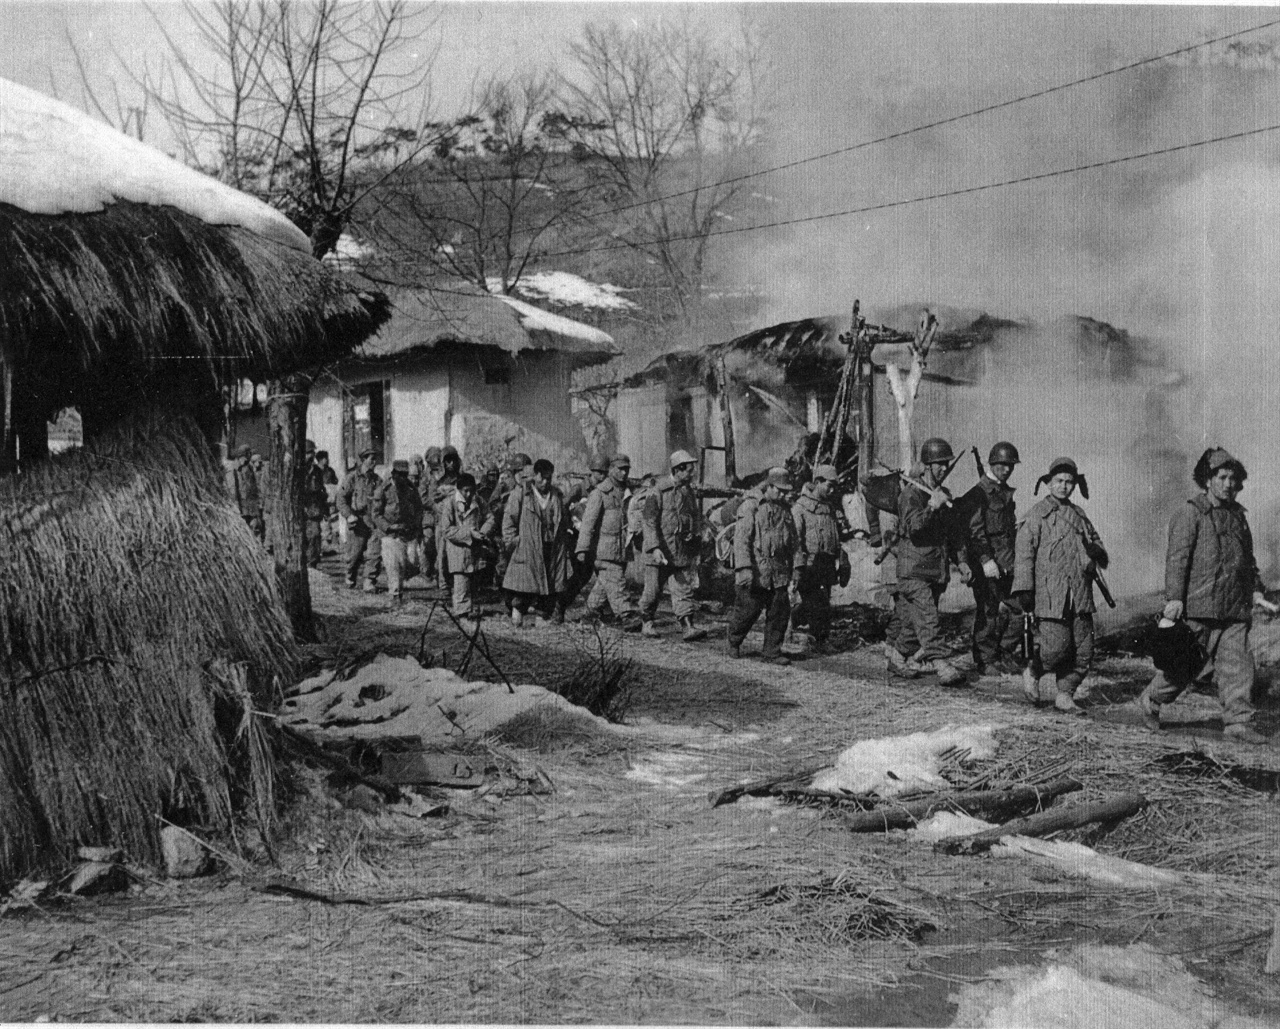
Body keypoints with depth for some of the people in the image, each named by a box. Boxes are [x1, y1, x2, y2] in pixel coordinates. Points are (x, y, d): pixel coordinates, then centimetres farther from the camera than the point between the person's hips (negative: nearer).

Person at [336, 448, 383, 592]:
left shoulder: (377, 479, 13)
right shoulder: (352, 477, -1)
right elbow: (341, 498, -4)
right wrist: (349, 515, -16)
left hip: (374, 522, 3)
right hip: (357, 521, -3)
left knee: (375, 553, -8)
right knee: (355, 554, 5)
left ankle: (370, 583, -4)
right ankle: (350, 579, 28)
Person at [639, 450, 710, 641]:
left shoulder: (690, 492, 10)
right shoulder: (658, 492, -9)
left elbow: (696, 521, 19)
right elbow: (649, 521, -13)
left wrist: (696, 548, 19)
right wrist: (655, 548, -22)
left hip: (683, 551, 5)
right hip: (661, 550, -5)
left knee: (684, 590, -4)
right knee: (653, 590, 5)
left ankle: (688, 628, -9)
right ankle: (646, 623, 23)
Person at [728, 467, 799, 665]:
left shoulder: (785, 510, 14)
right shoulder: (750, 507, -6)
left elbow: (792, 541, 24)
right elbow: (741, 539, -13)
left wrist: (793, 567, 19)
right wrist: (744, 568, -22)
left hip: (778, 572, 6)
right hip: (754, 571, -6)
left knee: (780, 611, 0)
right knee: (748, 609, 1)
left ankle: (772, 650, 10)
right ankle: (734, 643, 25)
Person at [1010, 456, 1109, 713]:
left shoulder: (1079, 515, 19)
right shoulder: (1039, 513, 1)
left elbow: (1101, 554, 25)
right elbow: (1024, 551, -6)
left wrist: (1095, 551, -1)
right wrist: (1023, 588, -14)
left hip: (1080, 594, 6)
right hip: (1051, 593, -6)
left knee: (1084, 650, 2)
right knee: (1057, 646, -14)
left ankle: (1064, 693, 15)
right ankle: (1034, 672, 14)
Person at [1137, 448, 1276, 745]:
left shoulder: (1237, 515, 17)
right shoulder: (1190, 513, -6)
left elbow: (1248, 560, 26)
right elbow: (1177, 557, -13)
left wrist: (1256, 592, 15)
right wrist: (1174, 598, -20)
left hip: (1234, 608, 6)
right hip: (1198, 605, -6)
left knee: (1237, 663, -2)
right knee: (1188, 662, 1)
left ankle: (1238, 721, -2)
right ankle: (1152, 700, 22)